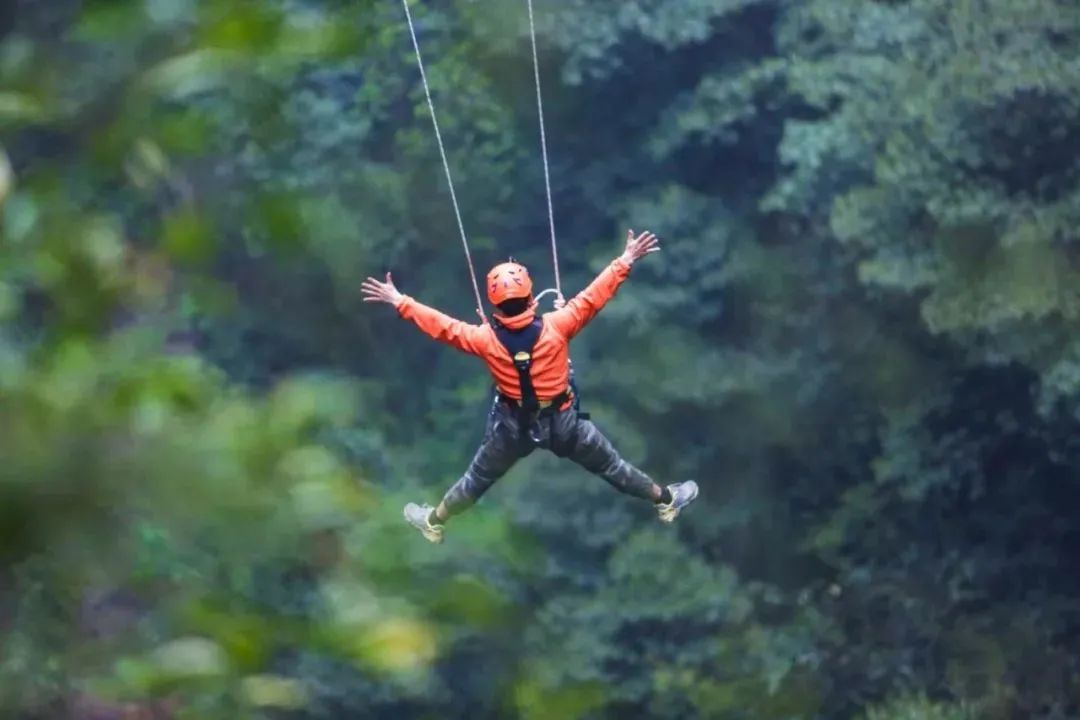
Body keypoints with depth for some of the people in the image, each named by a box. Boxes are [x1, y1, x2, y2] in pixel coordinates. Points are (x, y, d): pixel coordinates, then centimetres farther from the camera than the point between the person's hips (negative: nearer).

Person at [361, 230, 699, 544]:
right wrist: (625, 262, -11)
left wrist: (400, 302, -3)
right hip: (563, 422, -1)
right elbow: (593, 297, -20)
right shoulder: (555, 326, -26)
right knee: (610, 465, 18)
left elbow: (443, 327, -13)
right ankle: (666, 500, 35)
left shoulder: (486, 338, -22)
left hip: (513, 426, 1)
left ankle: (434, 521, 41)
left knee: (478, 478, 22)